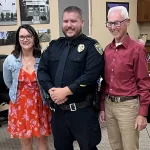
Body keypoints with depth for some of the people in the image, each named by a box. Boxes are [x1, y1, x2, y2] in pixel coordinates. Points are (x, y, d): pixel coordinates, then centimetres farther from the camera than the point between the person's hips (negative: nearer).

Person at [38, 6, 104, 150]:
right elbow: (41, 70, 6)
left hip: (82, 111, -5)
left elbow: (91, 75, -19)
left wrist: (66, 91, -20)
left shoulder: (91, 46, -6)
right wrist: (50, 89, -12)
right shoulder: (54, 45, 11)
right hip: (57, 110, 5)